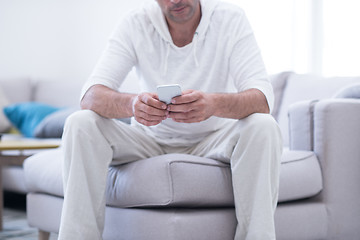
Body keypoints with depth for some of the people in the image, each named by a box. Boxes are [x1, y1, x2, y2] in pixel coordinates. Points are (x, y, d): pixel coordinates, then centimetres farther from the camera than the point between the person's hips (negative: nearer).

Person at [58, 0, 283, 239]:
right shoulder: (135, 24, -11)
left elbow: (262, 99, -25)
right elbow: (91, 96, -22)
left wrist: (214, 104, -48)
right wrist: (131, 103, -46)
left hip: (213, 140, -1)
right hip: (152, 141, 1)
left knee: (264, 127, -30)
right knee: (80, 124, -23)